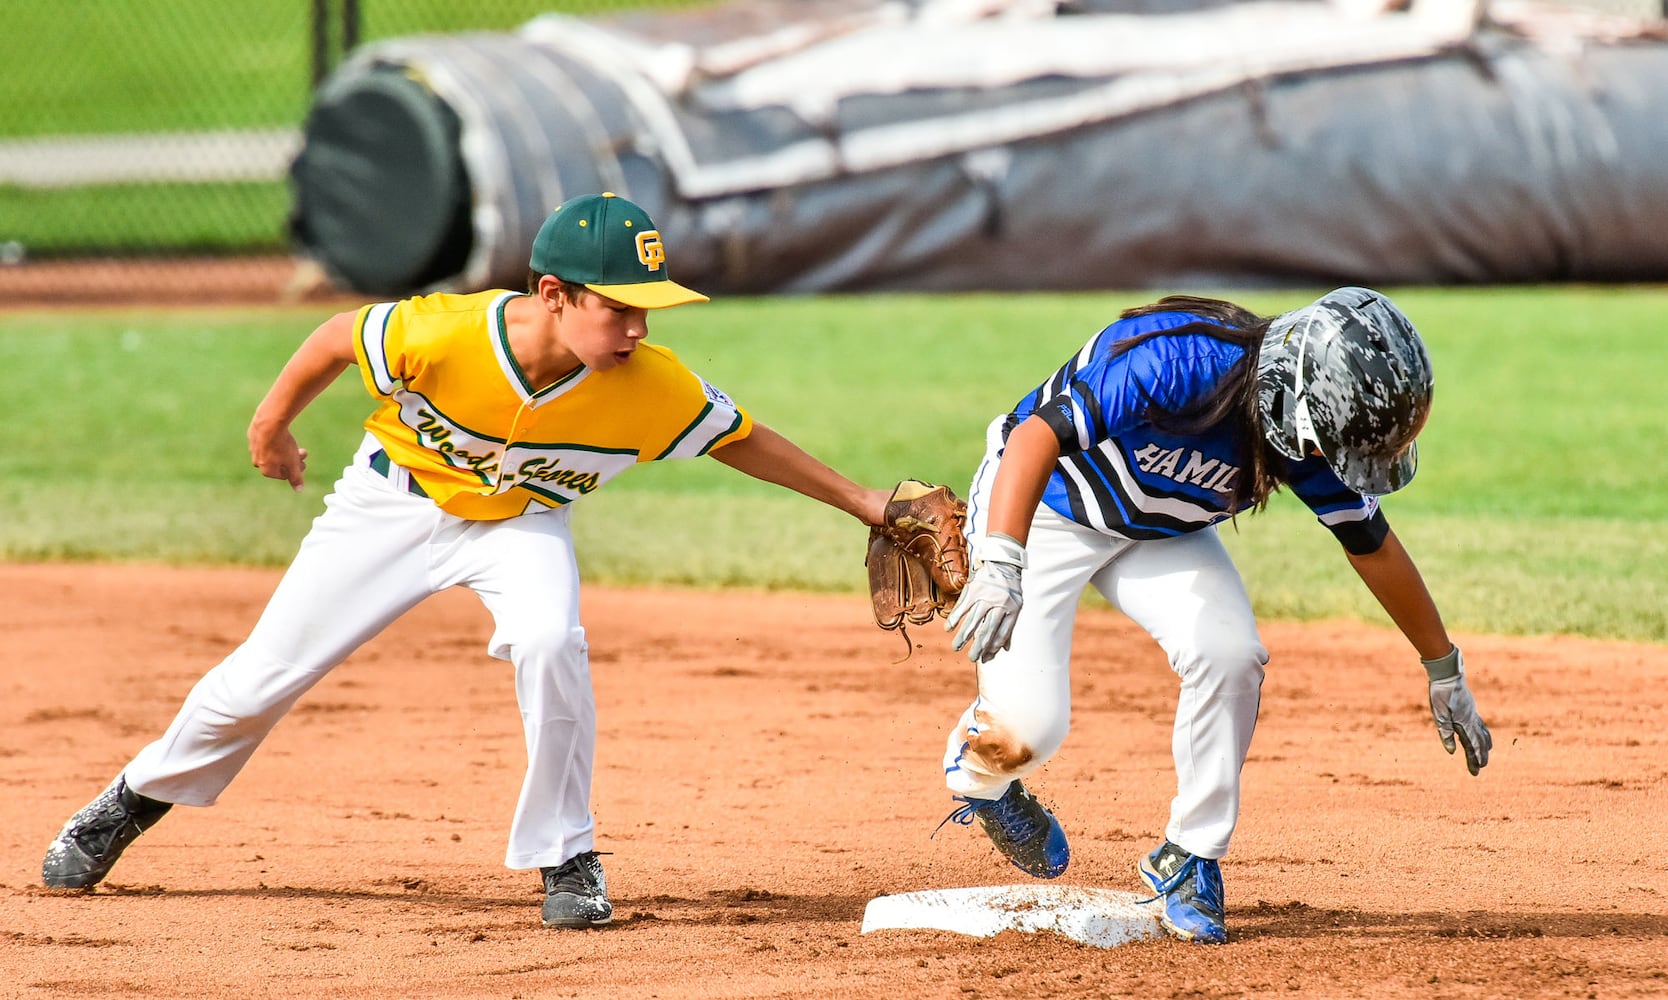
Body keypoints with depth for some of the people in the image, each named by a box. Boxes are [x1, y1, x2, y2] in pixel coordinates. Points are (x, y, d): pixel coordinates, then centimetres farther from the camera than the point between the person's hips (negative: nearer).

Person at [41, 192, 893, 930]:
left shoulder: (653, 388, -31)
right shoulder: (441, 334, -36)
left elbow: (743, 441, -14)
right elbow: (339, 338, -16)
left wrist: (861, 501, -10)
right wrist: (272, 423, 0)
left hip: (522, 522, 0)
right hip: (396, 497, 0)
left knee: (549, 643, -31)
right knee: (261, 678, 4)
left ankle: (565, 855, -11)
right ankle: (138, 798, 32)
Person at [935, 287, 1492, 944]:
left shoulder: (1313, 434, -17)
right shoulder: (1177, 362, -38)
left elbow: (1372, 547, -1)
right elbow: (1039, 436, -44)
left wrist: (1444, 671, 7)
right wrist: (1001, 567, -57)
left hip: (1161, 532, 5)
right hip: (1038, 505, -5)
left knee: (1229, 654, -20)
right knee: (1028, 730, -17)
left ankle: (1189, 860, 0)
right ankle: (977, 770, 21)